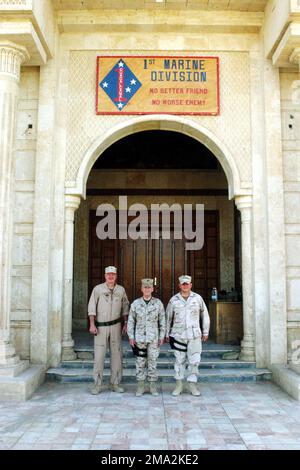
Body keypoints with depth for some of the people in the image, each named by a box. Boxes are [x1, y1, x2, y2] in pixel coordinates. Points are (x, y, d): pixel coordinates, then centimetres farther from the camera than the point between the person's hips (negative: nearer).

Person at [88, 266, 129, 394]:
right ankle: (97, 384, 6)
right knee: (99, 355, -3)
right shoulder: (98, 289, -2)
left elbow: (125, 307, 15)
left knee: (116, 354, 5)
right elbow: (92, 307, -3)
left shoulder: (121, 290, 7)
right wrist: (92, 324, -10)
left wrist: (125, 323, 10)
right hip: (101, 326, -3)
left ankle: (115, 383, 15)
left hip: (116, 326, 3)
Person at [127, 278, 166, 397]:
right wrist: (131, 337, 0)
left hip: (153, 338, 0)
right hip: (139, 338, 0)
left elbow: (162, 321, 5)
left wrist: (162, 337, 3)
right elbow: (131, 321, 5)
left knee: (152, 361, 4)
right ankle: (140, 386, 16)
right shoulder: (135, 303, 1)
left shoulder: (158, 303, 1)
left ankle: (153, 386, 16)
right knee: (140, 362, 5)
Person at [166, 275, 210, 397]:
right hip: (178, 335, 0)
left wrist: (205, 332, 10)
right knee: (179, 360, 6)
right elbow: (168, 318, 9)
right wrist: (167, 334, 10)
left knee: (194, 361, 2)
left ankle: (192, 384, 15)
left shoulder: (198, 298, 2)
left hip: (194, 335, 0)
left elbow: (205, 316, 10)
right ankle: (179, 385, 17)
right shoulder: (174, 300, 1)